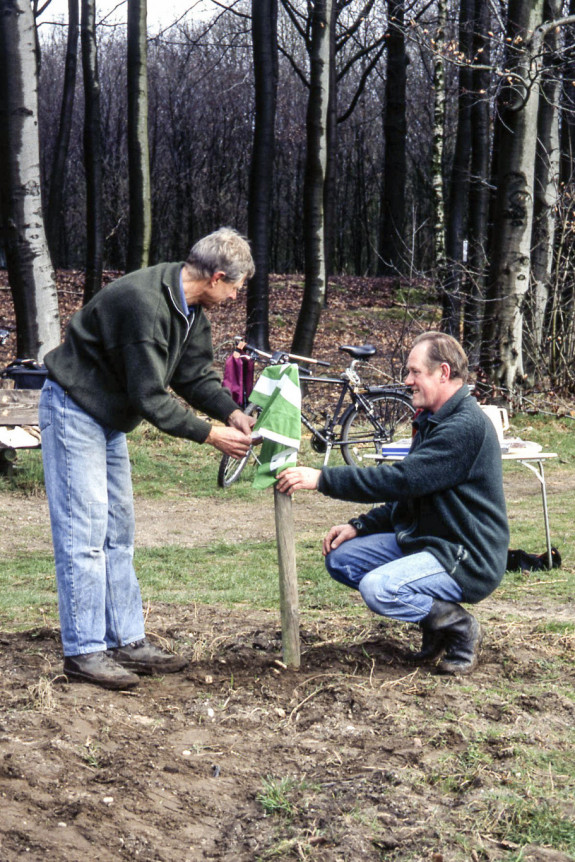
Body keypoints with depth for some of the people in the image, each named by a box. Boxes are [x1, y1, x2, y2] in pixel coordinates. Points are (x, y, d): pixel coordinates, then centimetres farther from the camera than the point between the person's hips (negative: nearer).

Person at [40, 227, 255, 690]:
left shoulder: (192, 308, 1)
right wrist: (209, 434, -22)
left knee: (118, 532, 10)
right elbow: (150, 397, -28)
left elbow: (195, 373, 7)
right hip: (74, 409, -10)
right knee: (84, 532, -8)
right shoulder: (145, 303, -29)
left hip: (110, 417, 10)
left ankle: (128, 640, 16)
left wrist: (231, 412, -10)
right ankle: (84, 651, -2)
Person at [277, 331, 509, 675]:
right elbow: (408, 496, 18)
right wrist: (359, 526, 4)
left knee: (379, 588, -31)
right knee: (340, 558, 1)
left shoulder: (466, 426, -20)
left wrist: (322, 479, -27)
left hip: (468, 558, -10)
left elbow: (402, 480, -28)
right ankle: (435, 620, 7)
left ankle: (460, 627, -5)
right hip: (424, 541, 10)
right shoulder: (433, 421, 15)